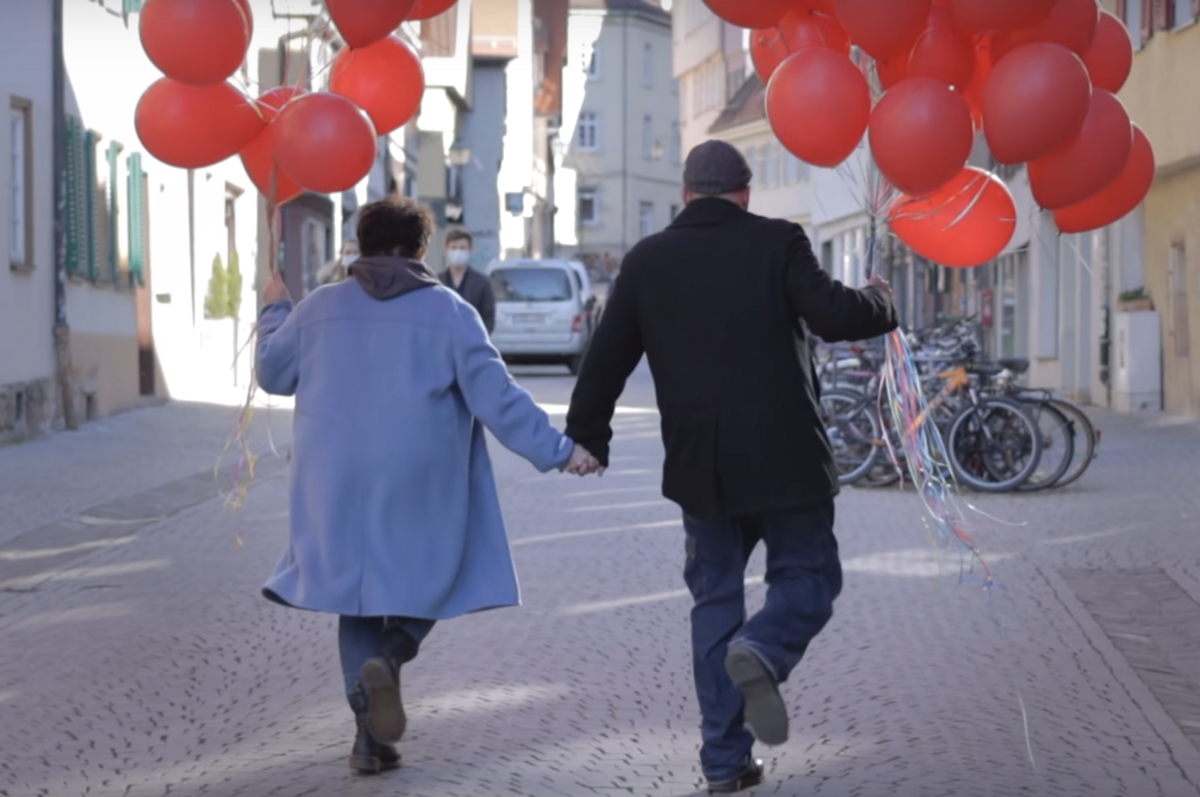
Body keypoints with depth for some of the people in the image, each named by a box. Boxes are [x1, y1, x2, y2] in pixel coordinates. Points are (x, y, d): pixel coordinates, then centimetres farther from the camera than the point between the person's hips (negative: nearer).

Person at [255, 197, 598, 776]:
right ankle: (389, 658, -17)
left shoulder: (319, 308, 4)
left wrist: (275, 311, 35)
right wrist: (556, 450, -6)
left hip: (340, 487, 3)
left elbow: (273, 374, 18)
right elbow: (494, 396, -9)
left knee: (360, 596, 12)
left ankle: (370, 735, 5)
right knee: (423, 583, 15)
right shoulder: (449, 312, -3)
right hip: (419, 487, -2)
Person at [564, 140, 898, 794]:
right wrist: (879, 301, 8)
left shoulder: (647, 261, 6)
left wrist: (586, 439, 21)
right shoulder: (777, 242, -3)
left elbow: (606, 360, 9)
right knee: (807, 578, 11)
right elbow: (832, 316, -14)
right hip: (784, 458, -3)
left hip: (699, 468, 3)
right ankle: (761, 652, -22)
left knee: (715, 599, 12)